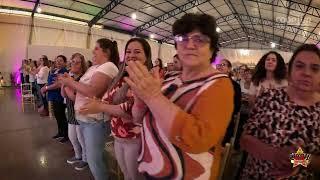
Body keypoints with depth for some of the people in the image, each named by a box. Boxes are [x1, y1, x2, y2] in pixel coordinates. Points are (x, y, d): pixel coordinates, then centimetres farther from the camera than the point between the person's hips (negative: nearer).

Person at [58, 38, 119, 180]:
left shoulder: (108, 67, -17)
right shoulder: (94, 67, 13)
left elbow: (92, 91, -27)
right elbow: (83, 88, 14)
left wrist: (71, 82, -14)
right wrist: (69, 82, 0)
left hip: (95, 120, -9)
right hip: (84, 118, 9)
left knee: (94, 160, 3)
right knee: (92, 156, 23)